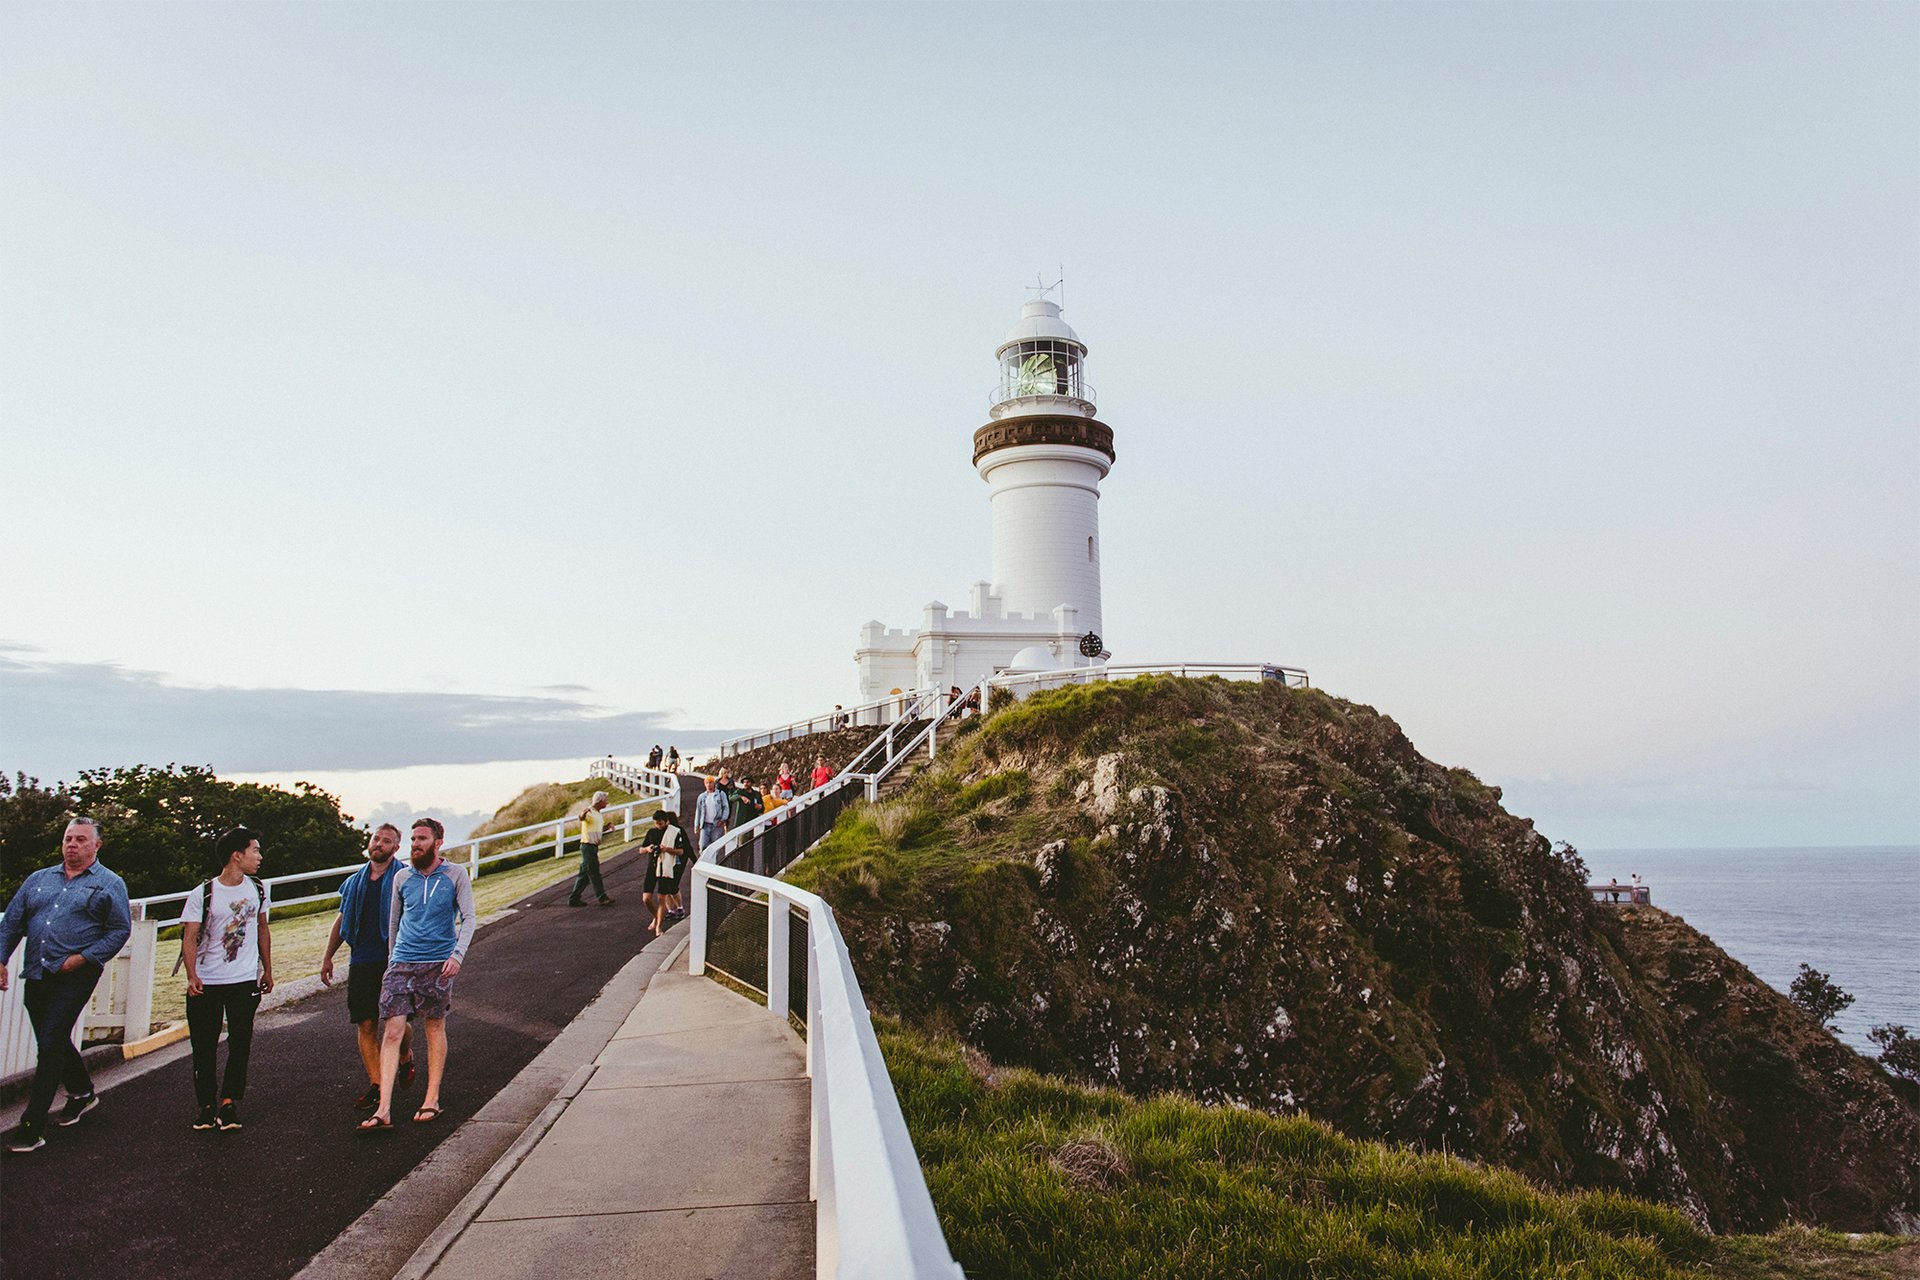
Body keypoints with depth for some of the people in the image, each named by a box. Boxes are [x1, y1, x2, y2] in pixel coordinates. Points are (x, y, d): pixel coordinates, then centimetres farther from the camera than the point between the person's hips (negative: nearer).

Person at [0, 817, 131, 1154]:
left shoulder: (110, 884, 0)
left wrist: (82, 957, -13)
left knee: (50, 1044, -9)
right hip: (36, 975, 6)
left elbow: (120, 930, -4)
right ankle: (82, 1092, 39)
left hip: (75, 976, -6)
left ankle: (32, 1126, -3)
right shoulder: (38, 879, 14)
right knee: (54, 1042, 17)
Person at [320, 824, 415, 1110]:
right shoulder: (355, 882, 14)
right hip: (362, 962, 4)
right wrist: (327, 956, 19)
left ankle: (406, 1058, 29)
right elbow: (341, 920, 23)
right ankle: (376, 1086, 8)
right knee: (366, 1025, 1)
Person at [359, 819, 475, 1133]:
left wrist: (458, 954, -15)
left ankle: (432, 1100, 19)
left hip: (439, 963, -2)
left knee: (435, 1027, 8)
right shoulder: (401, 877, 9)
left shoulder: (456, 875, 0)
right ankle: (383, 1111, -6)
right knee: (392, 1031, -6)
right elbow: (394, 921, 21)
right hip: (402, 962, 2)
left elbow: (468, 918, -3)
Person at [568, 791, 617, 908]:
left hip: (593, 847, 10)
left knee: (584, 874, 11)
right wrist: (585, 811, -61)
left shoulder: (598, 814, 16)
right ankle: (602, 898, -3)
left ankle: (574, 899, 16)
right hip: (587, 846, -10)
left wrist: (607, 826, 7)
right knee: (594, 873, -5)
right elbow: (581, 817, -38)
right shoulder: (590, 813, -14)